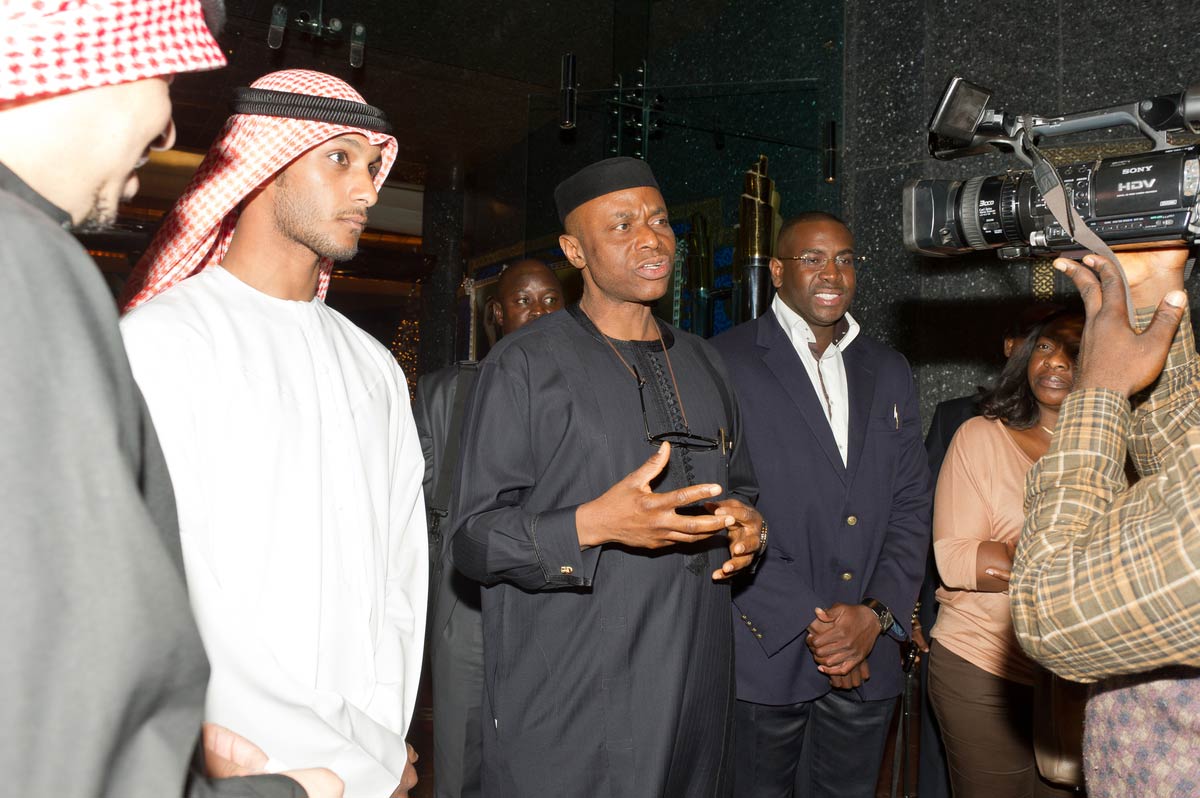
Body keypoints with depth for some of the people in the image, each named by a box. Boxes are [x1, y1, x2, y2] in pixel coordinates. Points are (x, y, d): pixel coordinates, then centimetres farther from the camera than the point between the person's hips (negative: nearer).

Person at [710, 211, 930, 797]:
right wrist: (806, 621, -13)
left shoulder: (889, 373, 12)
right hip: (762, 656, -4)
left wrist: (877, 613, -5)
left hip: (867, 661, 5)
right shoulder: (725, 361, -6)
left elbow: (911, 505, 9)